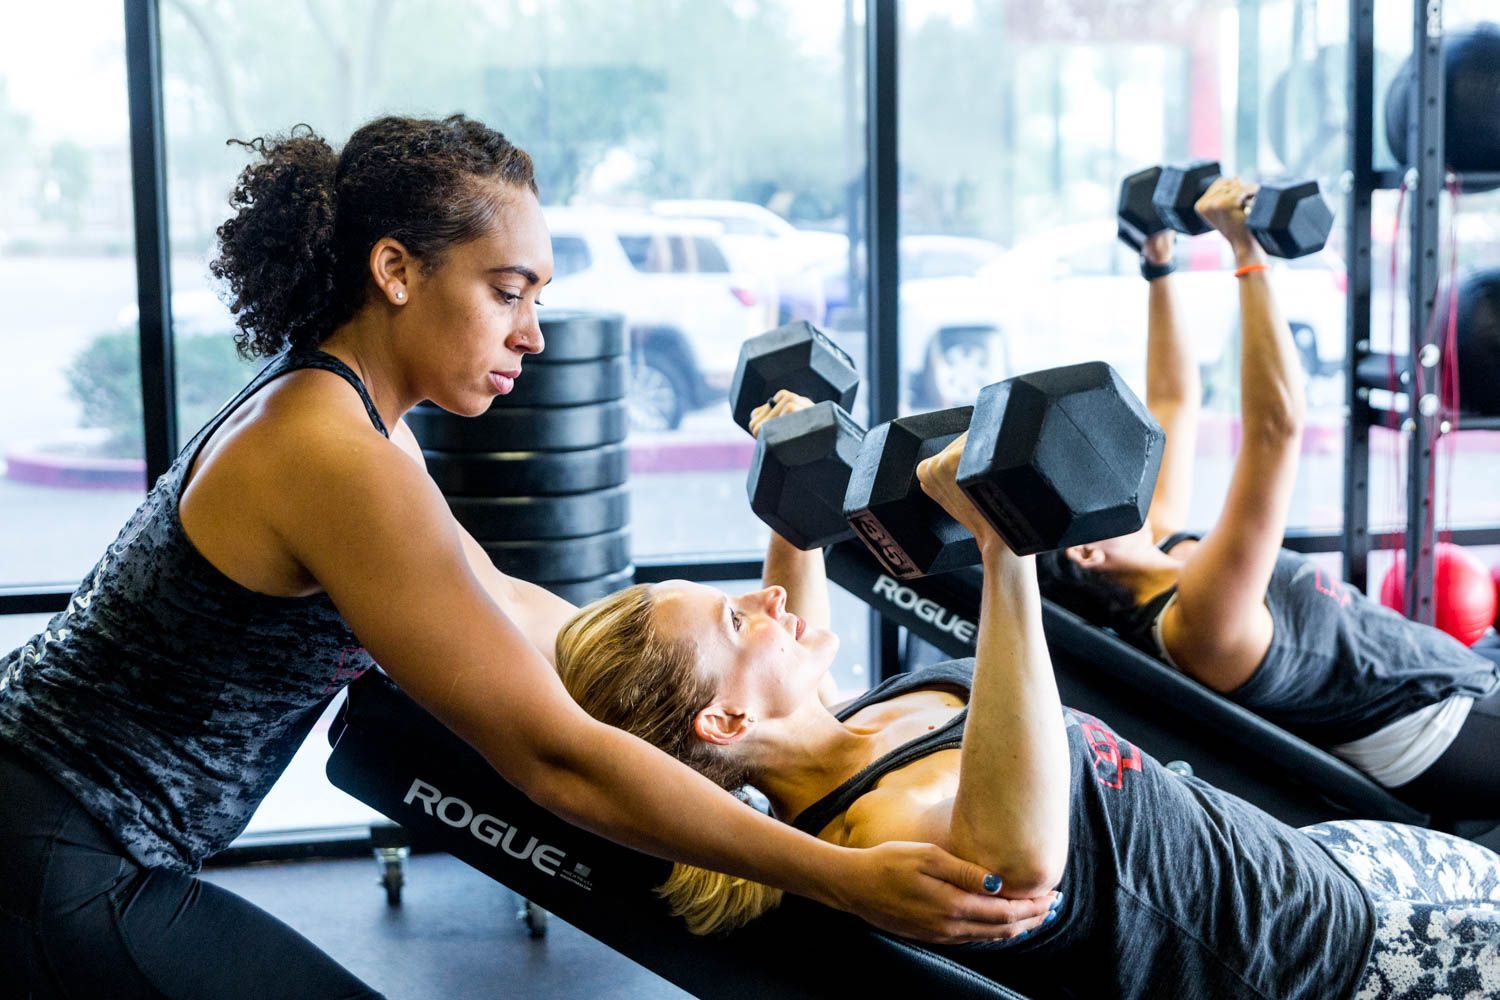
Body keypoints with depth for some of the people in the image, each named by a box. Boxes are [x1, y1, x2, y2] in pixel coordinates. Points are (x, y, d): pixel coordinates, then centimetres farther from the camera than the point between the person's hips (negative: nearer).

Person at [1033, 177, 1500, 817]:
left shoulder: (1160, 554, -5)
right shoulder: (1198, 619, -32)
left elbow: (1173, 404, 7)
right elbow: (1276, 425, -39)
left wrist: (1159, 267, 4)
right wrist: (1247, 254, -38)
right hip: (1440, 725, -10)